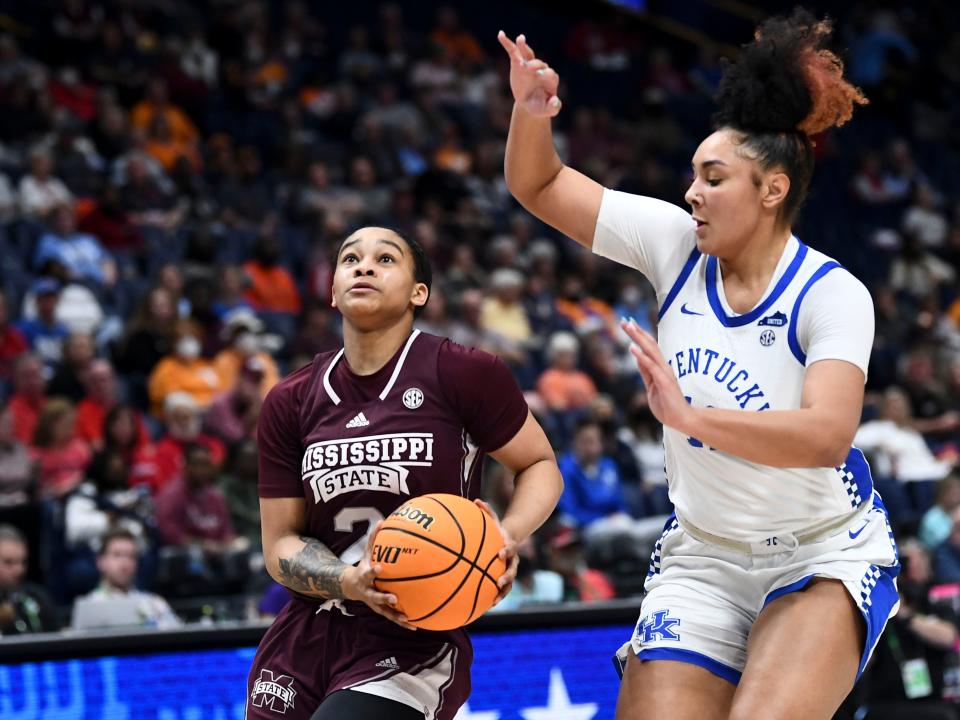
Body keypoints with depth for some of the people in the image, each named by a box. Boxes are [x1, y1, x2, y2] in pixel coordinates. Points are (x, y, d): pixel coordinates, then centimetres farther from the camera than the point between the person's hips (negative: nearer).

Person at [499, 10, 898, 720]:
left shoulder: (832, 294, -17)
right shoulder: (676, 245, -3)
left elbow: (827, 435, -33)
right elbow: (539, 186, 4)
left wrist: (689, 416, -43)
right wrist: (532, 114, -18)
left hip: (825, 554, -4)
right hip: (701, 555, 5)